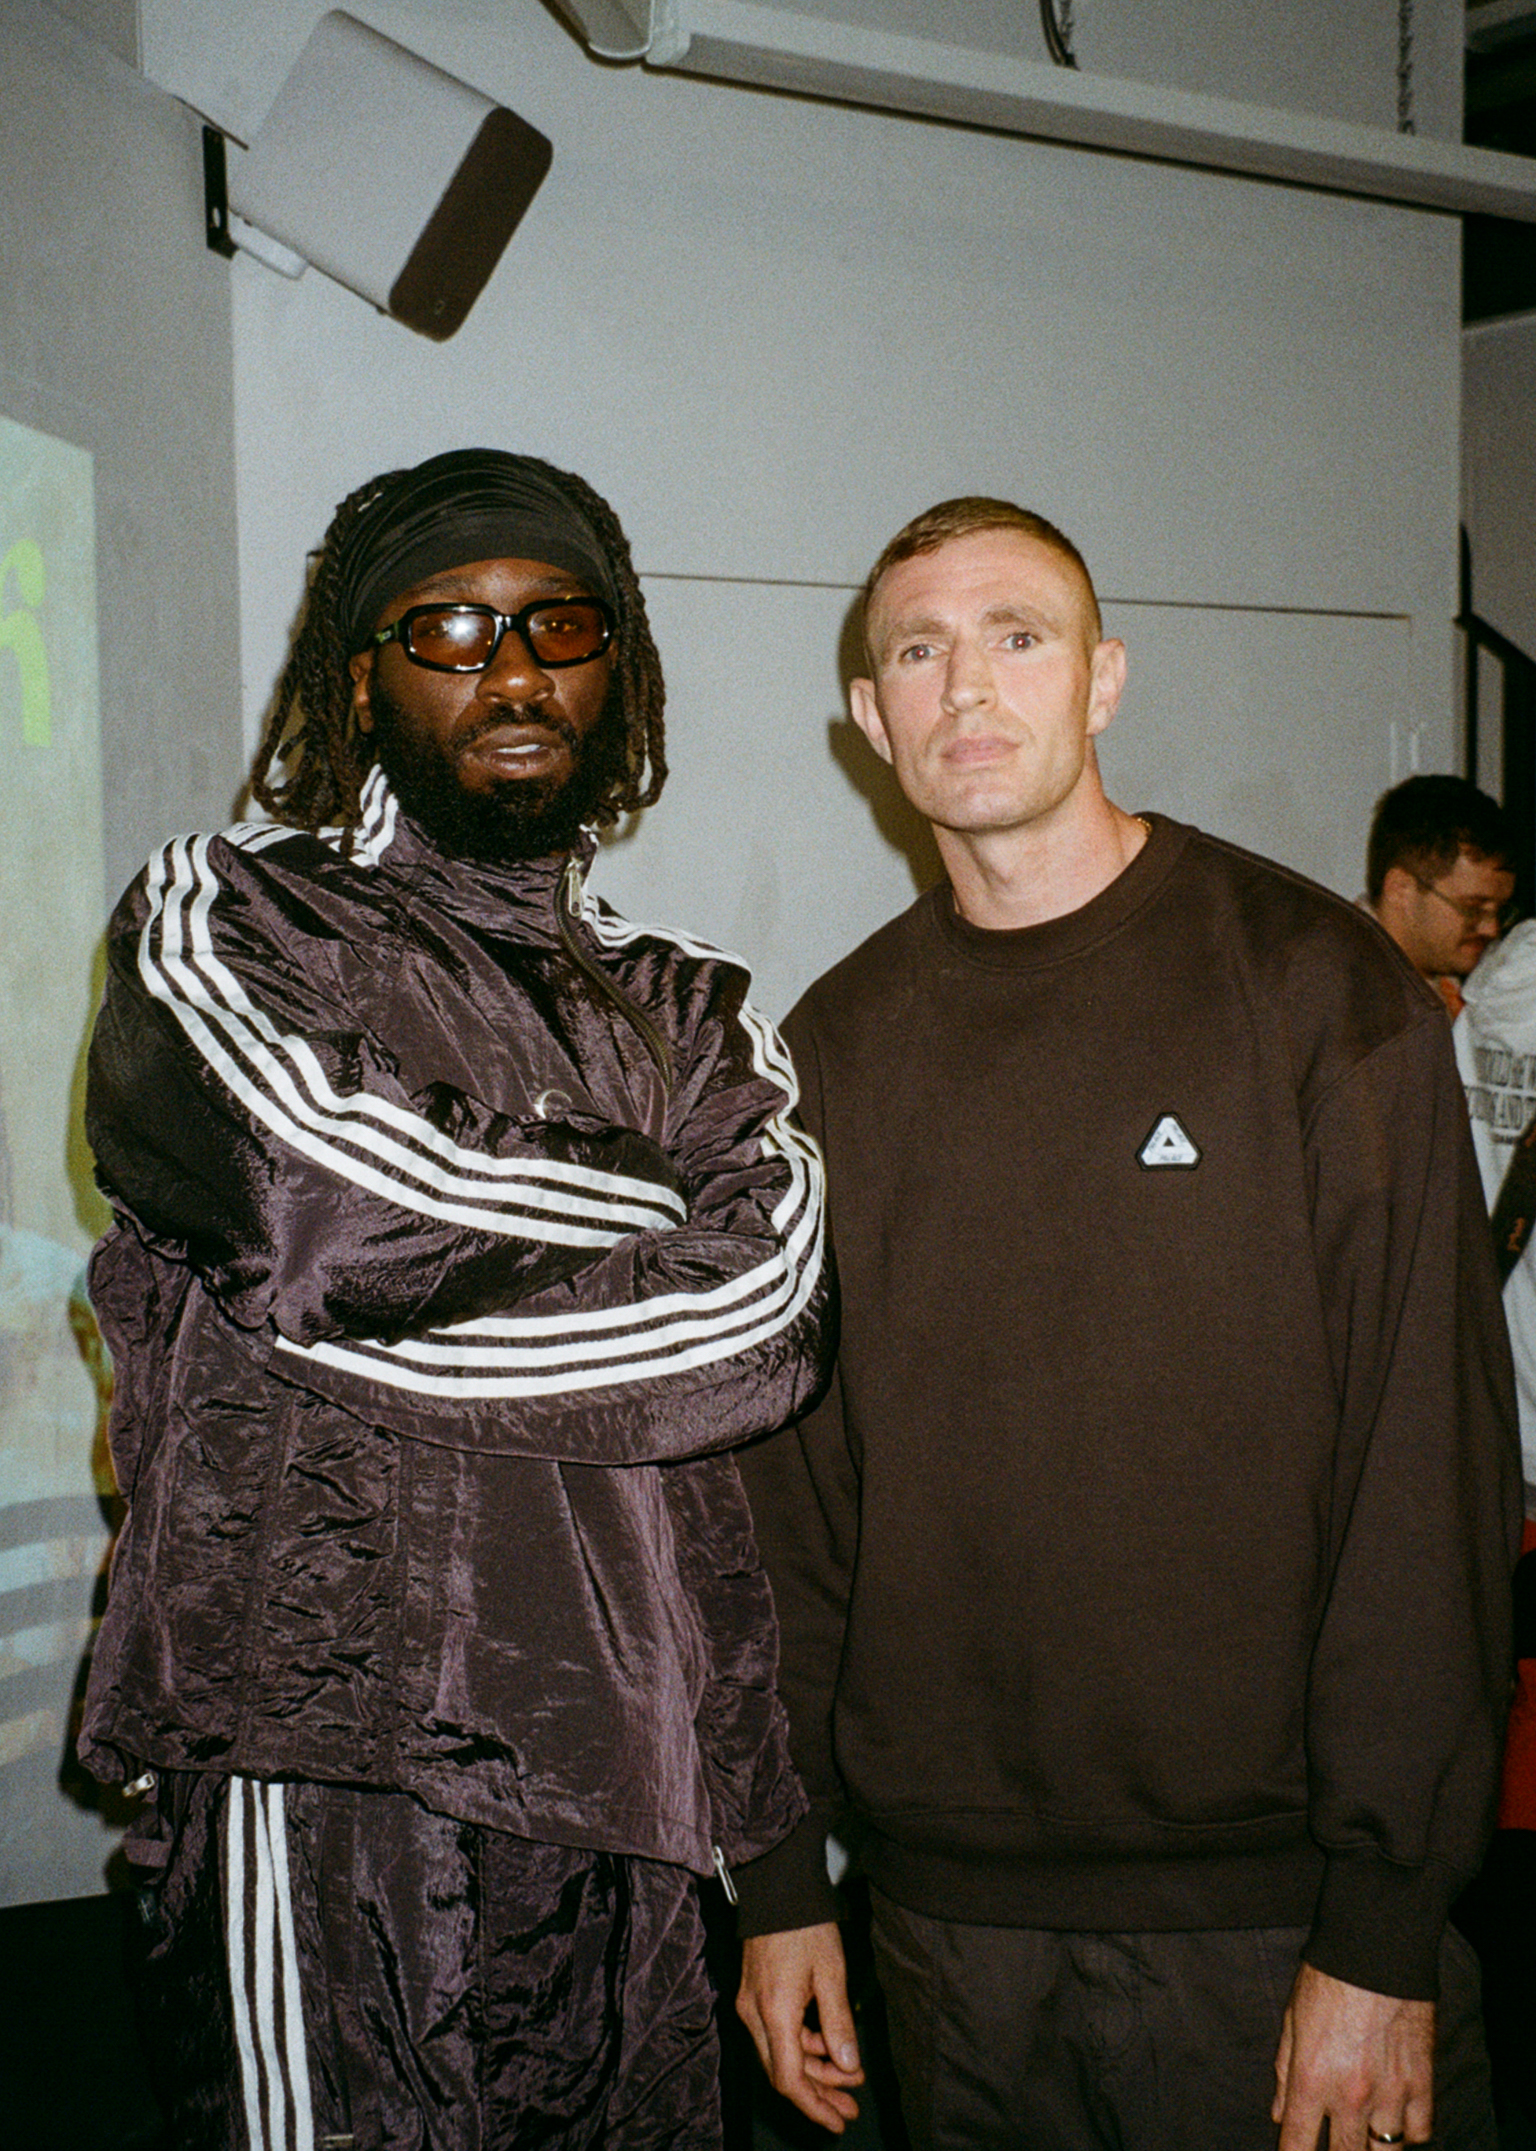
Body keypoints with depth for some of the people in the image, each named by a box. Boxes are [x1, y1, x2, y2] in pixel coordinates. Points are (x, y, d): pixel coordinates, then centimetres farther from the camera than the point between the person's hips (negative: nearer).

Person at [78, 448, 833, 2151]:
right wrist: (654, 1191, -1)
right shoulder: (220, 918, 5)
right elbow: (337, 1189, -16)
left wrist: (383, 1328, -13)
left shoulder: (690, 1014, 15)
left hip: (620, 1773, 4)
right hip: (319, 1765, -3)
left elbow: (765, 1303, -5)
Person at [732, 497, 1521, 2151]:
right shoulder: (838, 1044, 5)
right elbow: (790, 1482, 6)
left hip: (1265, 1916, -3)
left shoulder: (1311, 982, -6)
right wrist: (779, 1884, 5)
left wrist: (1385, 1934, -13)